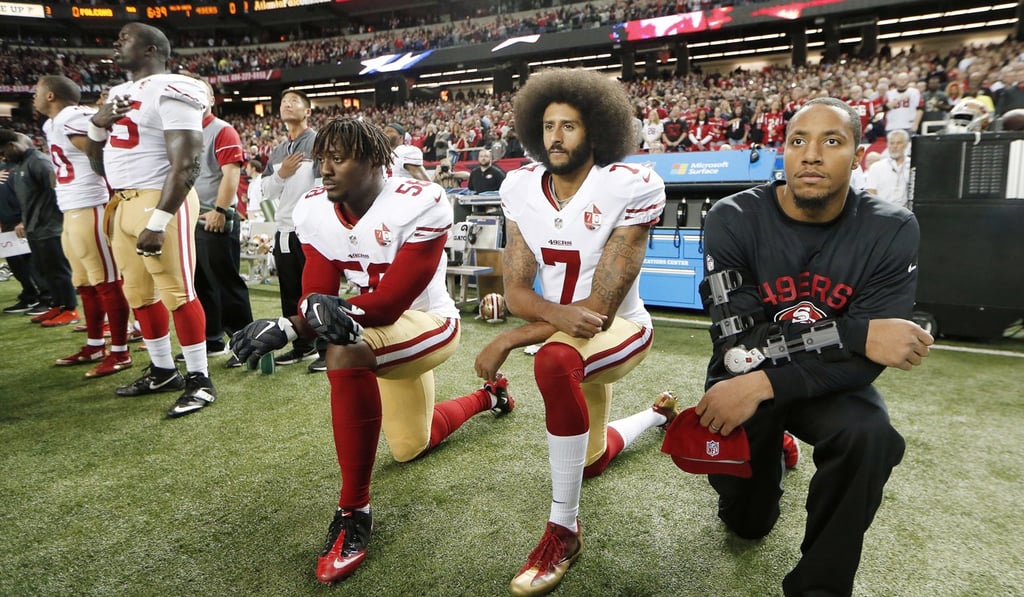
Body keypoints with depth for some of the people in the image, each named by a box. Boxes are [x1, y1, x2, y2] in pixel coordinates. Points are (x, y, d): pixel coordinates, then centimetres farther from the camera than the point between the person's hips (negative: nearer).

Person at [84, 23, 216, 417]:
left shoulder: (169, 92, -10)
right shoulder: (118, 94, 18)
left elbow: (186, 165, -19)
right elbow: (99, 165, 24)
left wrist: (158, 222, -23)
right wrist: (97, 123, 5)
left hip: (159, 201, -9)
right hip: (122, 203, 9)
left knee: (177, 292, -6)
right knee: (138, 293, 12)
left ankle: (199, 380, 3)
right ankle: (162, 370, 24)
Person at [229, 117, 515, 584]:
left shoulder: (420, 205, -29)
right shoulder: (313, 211, -11)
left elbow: (391, 302, -30)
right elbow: (316, 300, -16)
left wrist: (336, 309, -46)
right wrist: (289, 326, -38)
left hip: (429, 324, -7)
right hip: (377, 331, 7)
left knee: (345, 354, -38)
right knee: (411, 448, 23)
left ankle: (353, 512, -24)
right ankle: (488, 395, 53)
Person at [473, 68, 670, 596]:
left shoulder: (630, 188, -25)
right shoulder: (522, 188, -10)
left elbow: (599, 308, -27)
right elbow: (516, 290, -13)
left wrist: (506, 342, -28)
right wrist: (562, 315, -35)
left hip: (620, 329, -6)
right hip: (564, 331, 6)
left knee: (554, 360, -41)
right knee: (591, 460, 24)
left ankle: (563, 529, -23)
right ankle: (657, 415, 57)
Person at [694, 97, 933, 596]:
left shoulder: (891, 231, -15)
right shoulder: (733, 220, -19)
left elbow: (865, 362, -22)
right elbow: (738, 342, -25)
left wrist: (765, 385, -34)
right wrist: (855, 333, -31)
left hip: (831, 381, 1)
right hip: (744, 377, 0)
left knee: (870, 435, -32)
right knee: (745, 523, -1)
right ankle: (769, 449, 34)